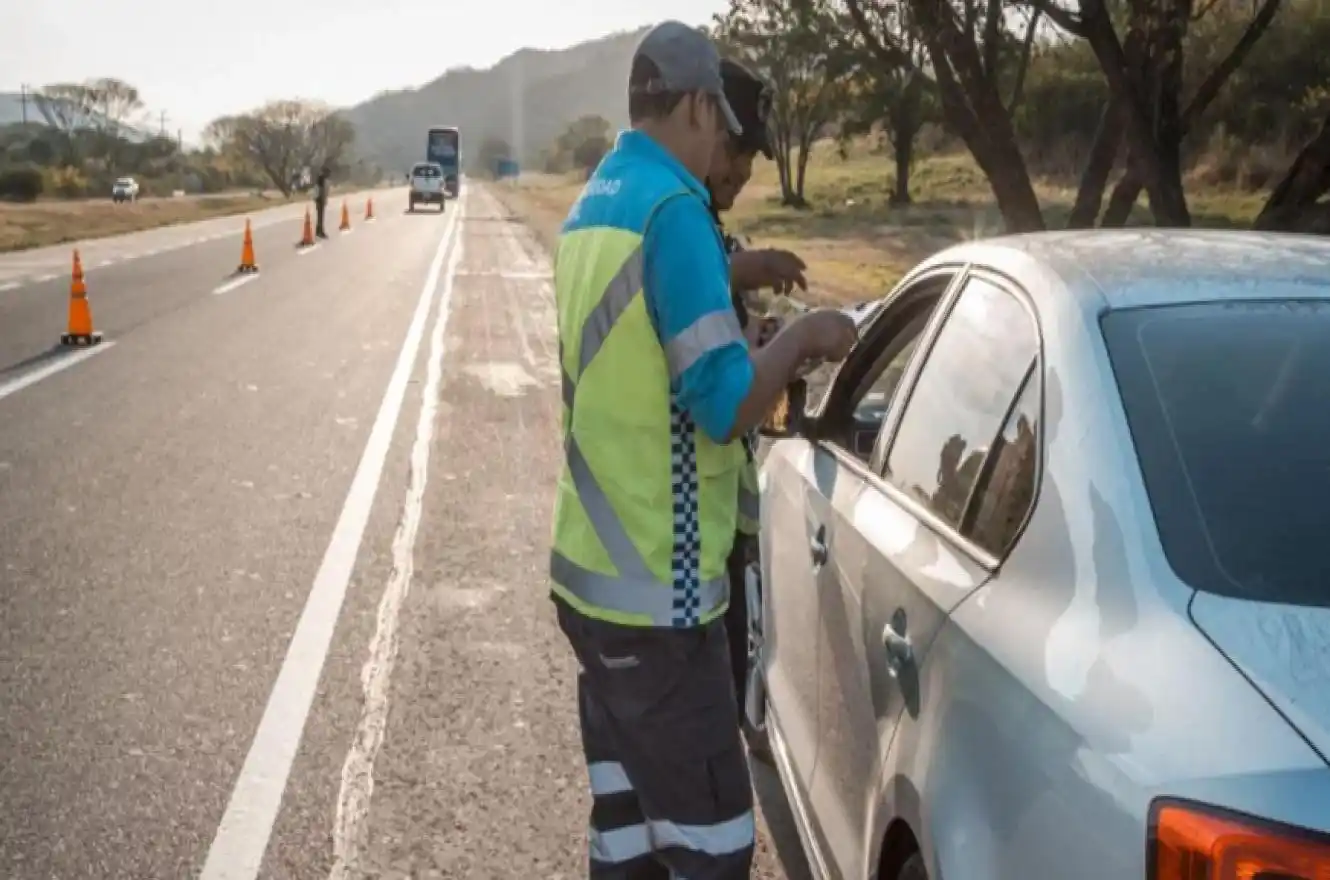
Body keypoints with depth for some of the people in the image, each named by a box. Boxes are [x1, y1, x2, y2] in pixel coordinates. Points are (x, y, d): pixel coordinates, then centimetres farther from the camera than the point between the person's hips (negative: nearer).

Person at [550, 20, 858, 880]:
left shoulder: (592, 207, 11)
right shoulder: (673, 209, -16)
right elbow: (724, 406, -20)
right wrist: (800, 338, -5)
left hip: (591, 573, 9)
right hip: (655, 592, -9)